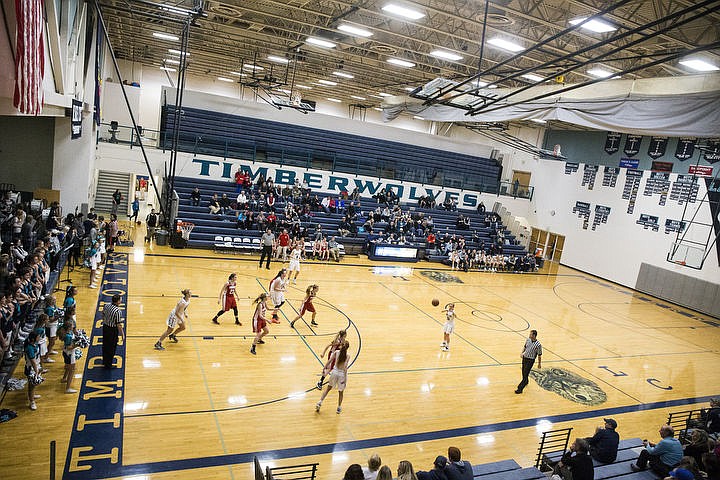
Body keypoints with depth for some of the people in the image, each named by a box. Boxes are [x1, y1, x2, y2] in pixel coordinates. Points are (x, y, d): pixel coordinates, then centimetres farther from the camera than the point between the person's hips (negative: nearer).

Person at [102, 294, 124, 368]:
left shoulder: (106, 306, -5)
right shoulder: (118, 311, -26)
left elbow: (103, 316, 10)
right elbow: (119, 324, -21)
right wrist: (122, 333, -10)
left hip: (105, 327, 7)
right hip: (113, 330, -7)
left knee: (105, 345, 23)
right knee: (111, 347, 8)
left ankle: (105, 361, 41)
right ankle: (108, 364, 19)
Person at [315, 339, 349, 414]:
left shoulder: (336, 352, -8)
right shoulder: (347, 356, -14)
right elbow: (345, 368, -17)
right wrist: (345, 379, -13)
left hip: (334, 372, 2)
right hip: (342, 374, -2)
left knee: (328, 388, 22)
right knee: (341, 392, 16)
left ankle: (320, 402, 18)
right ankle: (339, 408, 28)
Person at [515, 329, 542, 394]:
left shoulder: (538, 345, -22)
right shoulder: (528, 340, -4)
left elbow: (539, 355, -10)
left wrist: (539, 363, -2)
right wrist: (522, 353, 1)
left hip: (530, 360, -7)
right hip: (524, 357, 7)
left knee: (525, 374, -6)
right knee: (523, 372, 21)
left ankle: (520, 389, -2)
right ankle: (526, 382, 49)